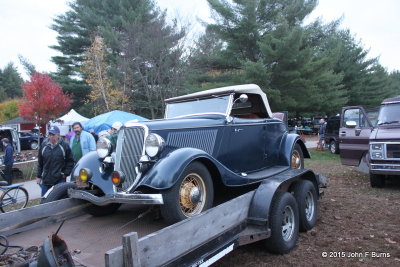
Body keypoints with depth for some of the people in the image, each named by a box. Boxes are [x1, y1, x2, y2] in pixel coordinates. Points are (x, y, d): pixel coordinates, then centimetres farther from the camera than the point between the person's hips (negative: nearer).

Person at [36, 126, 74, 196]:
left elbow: (70, 161, 2)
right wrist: (38, 176, 13)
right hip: (46, 180, 3)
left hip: (60, 180, -3)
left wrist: (66, 173, -5)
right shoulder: (43, 146, 5)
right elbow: (40, 162, 13)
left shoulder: (64, 146, -4)